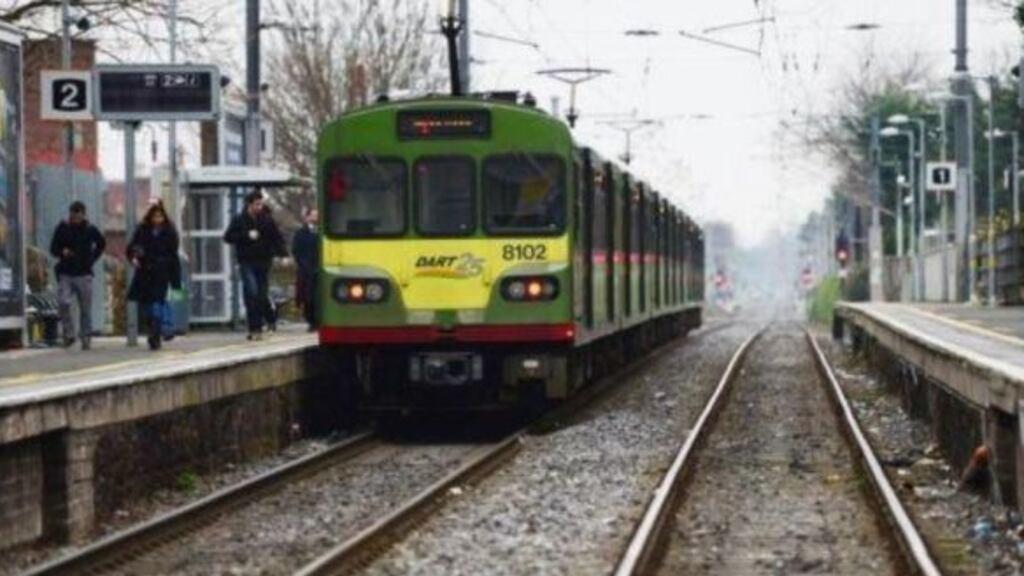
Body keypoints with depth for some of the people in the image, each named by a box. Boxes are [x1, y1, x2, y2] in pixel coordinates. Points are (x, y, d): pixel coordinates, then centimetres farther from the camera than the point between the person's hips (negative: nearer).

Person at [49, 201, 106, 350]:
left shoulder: (90, 230, 2)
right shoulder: (62, 228, 1)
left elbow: (101, 244, 19)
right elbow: (53, 248, 7)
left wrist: (92, 258, 7)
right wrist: (62, 252, -15)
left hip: (84, 274, 0)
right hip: (66, 274, 0)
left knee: (85, 308, 2)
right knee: (63, 303, -17)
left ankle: (86, 339, 11)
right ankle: (69, 334, -3)